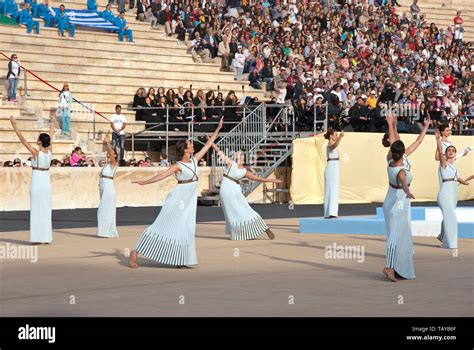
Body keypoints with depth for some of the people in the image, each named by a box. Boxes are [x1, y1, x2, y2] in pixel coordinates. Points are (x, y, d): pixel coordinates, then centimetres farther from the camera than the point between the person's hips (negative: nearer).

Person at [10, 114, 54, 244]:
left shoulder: (36, 152, -16)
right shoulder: (49, 151, -2)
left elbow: (23, 139, -14)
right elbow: (51, 137, 14)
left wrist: (14, 125, -10)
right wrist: (52, 123, 29)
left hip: (37, 181, -5)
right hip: (46, 181, 6)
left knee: (37, 210, -2)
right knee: (46, 209, 8)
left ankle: (39, 238, -3)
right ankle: (46, 238, 8)